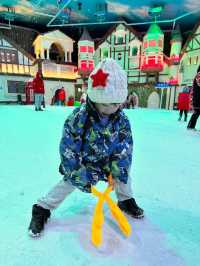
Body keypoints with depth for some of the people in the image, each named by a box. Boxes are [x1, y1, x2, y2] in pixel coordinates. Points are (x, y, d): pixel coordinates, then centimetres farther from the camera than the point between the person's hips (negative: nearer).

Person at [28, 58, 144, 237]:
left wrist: (118, 174, -19)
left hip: (108, 160, 4)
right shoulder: (78, 118, -31)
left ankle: (126, 201, 28)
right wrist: (81, 177, -21)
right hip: (81, 162, -3)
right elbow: (68, 149, -25)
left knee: (124, 170, -2)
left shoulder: (122, 120, -20)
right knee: (68, 183, -7)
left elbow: (124, 148, -13)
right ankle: (42, 209, 16)